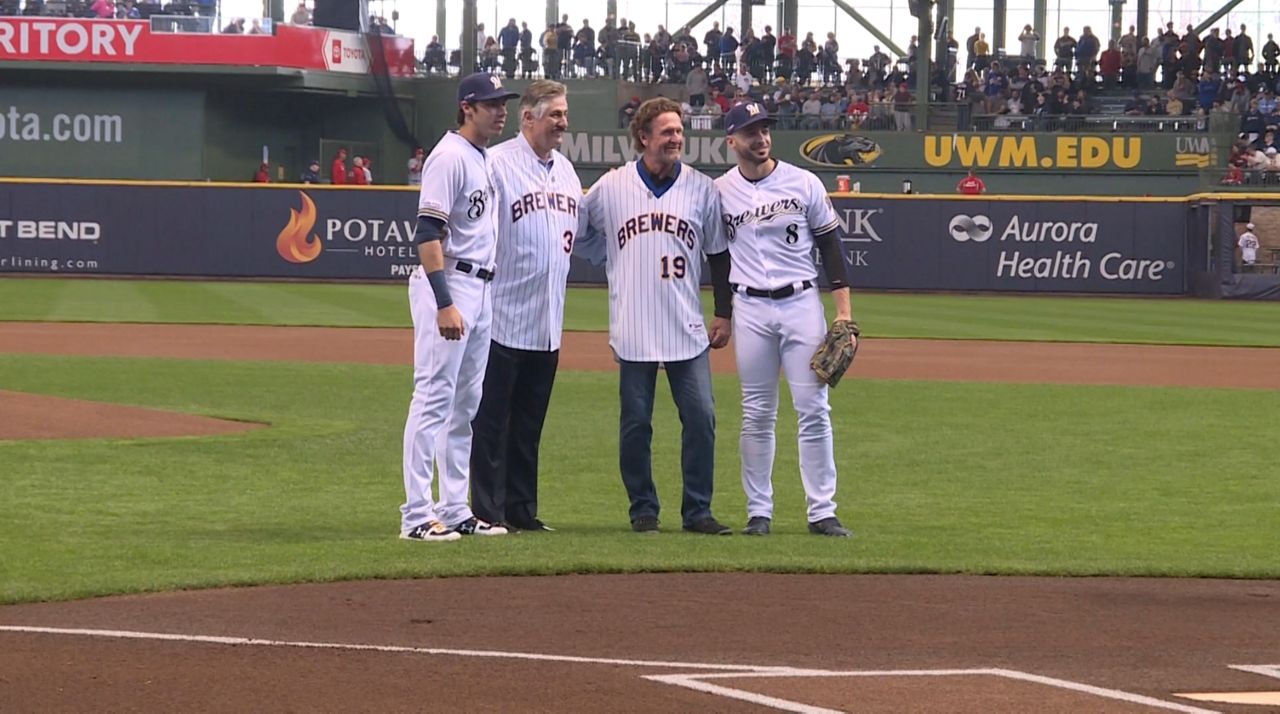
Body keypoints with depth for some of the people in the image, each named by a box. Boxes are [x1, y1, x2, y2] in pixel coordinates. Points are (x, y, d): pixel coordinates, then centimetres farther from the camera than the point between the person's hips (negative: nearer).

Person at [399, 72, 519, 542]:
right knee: (434, 398, -10)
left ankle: (456, 511, 17)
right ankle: (417, 516, -11)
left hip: (480, 288, 10)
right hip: (447, 285, -10)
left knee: (466, 404, 12)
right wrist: (445, 304, -27)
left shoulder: (486, 159, 16)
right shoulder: (450, 156, -13)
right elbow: (428, 234, -20)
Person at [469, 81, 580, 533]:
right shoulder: (497, 164, -10)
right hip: (504, 320, -7)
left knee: (529, 423, 12)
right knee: (492, 420, -2)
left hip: (548, 324, 7)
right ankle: (488, 512, 1)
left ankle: (522, 509, 18)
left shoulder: (566, 170, 15)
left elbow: (578, 233, 25)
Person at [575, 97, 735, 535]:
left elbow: (719, 254, 9)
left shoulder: (702, 189, 3)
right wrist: (617, 263, 7)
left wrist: (724, 314, 6)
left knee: (700, 417, -4)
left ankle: (697, 511, 5)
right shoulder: (611, 187, 1)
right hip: (633, 330, -1)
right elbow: (579, 233, 16)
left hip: (688, 330, 1)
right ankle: (643, 510, 13)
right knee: (636, 422, 3)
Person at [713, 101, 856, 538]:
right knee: (757, 415, 4)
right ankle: (759, 511, 10)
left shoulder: (804, 184, 0)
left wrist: (844, 311, -3)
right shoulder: (720, 192, 2)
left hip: (802, 302, 0)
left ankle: (822, 512, -1)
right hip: (750, 309, 1)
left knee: (813, 408, -4)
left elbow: (830, 245, 3)